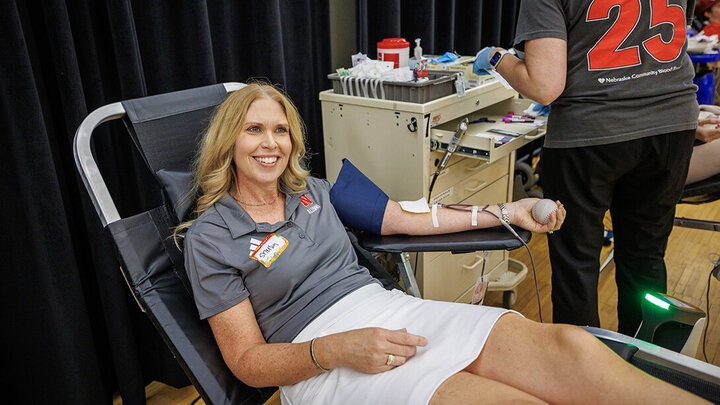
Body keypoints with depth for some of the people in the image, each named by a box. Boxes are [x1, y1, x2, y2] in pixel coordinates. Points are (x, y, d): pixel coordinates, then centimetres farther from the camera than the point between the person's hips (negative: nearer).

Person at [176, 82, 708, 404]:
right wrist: (336, 349, -20)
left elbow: (405, 218, 20)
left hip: (386, 307, 5)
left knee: (567, 346, -21)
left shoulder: (314, 191, 15)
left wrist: (506, 213, 16)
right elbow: (247, 361, -2)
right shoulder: (210, 237, 1)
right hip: (316, 359, -5)